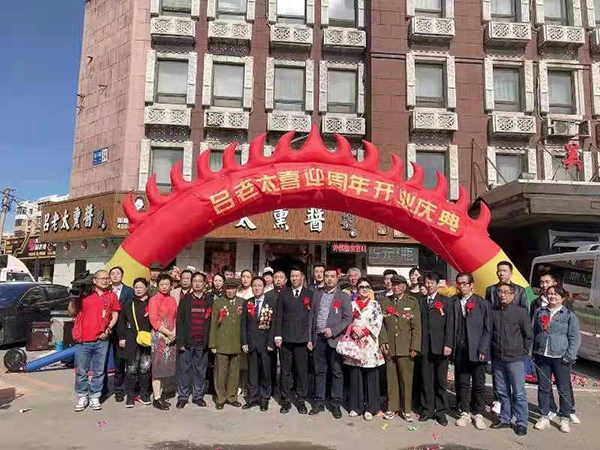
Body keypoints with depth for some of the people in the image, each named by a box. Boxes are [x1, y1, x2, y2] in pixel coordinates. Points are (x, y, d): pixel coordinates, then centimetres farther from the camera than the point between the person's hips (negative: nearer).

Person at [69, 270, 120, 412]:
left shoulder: (112, 296, 7)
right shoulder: (85, 293, 1)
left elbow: (115, 315, 11)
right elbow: (72, 312, 6)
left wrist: (108, 329, -2)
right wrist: (74, 297, -9)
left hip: (101, 340, 1)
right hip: (83, 340, -1)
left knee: (98, 371, 7)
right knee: (81, 371, 5)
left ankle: (94, 397, 18)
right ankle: (82, 397, 19)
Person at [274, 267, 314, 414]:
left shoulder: (310, 294, 4)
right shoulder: (283, 293, 9)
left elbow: (311, 317, 0)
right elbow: (278, 315, 7)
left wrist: (310, 338, -5)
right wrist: (278, 336, 0)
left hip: (302, 339, -1)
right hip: (285, 338, 2)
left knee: (302, 371, 4)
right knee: (285, 371, 8)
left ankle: (301, 400, 18)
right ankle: (286, 401, 19)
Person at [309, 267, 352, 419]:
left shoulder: (344, 296, 2)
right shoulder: (317, 294, 11)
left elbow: (348, 318, -5)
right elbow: (312, 316, 10)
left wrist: (333, 331, -14)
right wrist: (310, 337, 4)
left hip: (334, 339, -3)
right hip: (318, 338, 3)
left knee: (337, 373, 3)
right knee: (319, 372, 10)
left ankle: (336, 404, 13)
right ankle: (319, 402, 20)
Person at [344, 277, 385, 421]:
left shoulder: (375, 305, 5)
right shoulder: (352, 304, 11)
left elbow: (378, 324, -4)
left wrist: (364, 331, -13)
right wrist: (353, 329, -12)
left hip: (370, 345, -2)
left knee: (371, 376, 1)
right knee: (355, 376, 6)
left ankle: (370, 408, 12)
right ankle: (356, 406, 17)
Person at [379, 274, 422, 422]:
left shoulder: (412, 302, 1)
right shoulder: (384, 302, 7)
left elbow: (416, 326, -2)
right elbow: (381, 324, 7)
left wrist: (415, 347, -7)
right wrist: (383, 342, -3)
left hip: (406, 348, -2)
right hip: (389, 347, 2)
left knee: (406, 379, 4)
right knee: (391, 378, 8)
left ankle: (407, 409, 18)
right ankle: (392, 407, 22)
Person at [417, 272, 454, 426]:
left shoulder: (445, 301, 4)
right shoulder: (420, 301, 10)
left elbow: (449, 325, -2)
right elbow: (418, 323, 6)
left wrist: (448, 344, -9)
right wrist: (417, 345, 0)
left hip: (440, 347, -2)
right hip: (424, 347, 2)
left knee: (441, 381, 5)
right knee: (426, 380, 7)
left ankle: (441, 411, 16)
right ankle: (427, 409, 19)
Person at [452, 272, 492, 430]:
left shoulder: (483, 303, -1)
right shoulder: (453, 303, 3)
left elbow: (487, 329, -3)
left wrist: (482, 349, -8)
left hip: (476, 350, -2)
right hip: (460, 350, 2)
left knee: (479, 384, 7)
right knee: (461, 383, 9)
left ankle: (478, 414, 22)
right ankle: (465, 413, 23)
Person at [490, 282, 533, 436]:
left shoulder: (521, 312, -7)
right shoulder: (493, 311, 2)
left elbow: (529, 335, 0)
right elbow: (489, 332, 11)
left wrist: (523, 352, 0)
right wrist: (492, 351, 8)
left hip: (515, 359, -3)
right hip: (497, 359, 4)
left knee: (519, 393, 4)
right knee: (502, 391, 14)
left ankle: (521, 423, 16)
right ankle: (505, 419, 27)